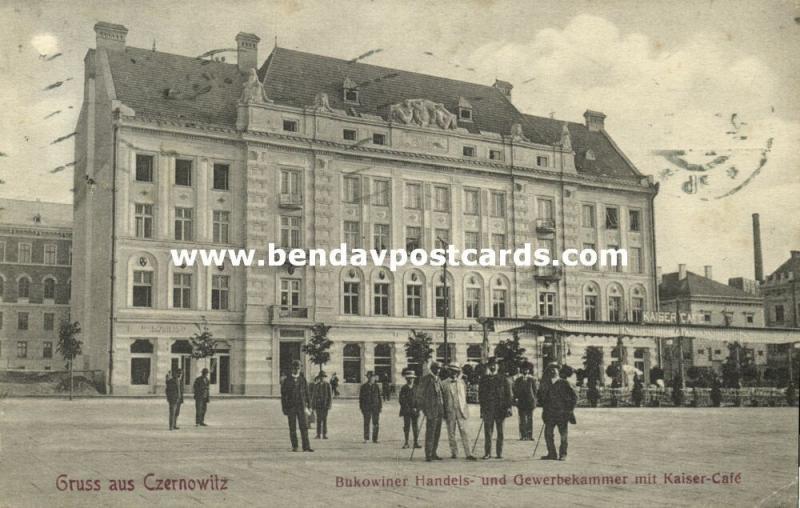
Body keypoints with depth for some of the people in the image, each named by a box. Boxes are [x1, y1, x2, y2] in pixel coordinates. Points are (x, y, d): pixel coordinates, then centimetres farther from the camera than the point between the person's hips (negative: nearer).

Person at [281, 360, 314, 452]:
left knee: (304, 427, -6)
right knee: (292, 428, 2)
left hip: (301, 406, 1)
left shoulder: (303, 379, 6)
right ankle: (294, 447, 11)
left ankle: (306, 446, -7)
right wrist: (284, 409, -5)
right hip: (291, 407, -1)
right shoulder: (287, 380, 1)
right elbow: (283, 395, 1)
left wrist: (309, 406, 6)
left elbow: (307, 393, 9)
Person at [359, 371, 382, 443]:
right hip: (366, 408, -2)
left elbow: (379, 397, 8)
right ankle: (366, 439, 6)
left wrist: (380, 408, 3)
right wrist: (361, 409, -1)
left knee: (376, 424, 0)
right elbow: (360, 398, 3)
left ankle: (375, 439, 8)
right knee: (366, 424, 0)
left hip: (375, 408, 2)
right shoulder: (363, 387, 1)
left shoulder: (376, 387, 7)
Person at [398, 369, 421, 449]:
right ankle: (406, 443, 5)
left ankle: (416, 443, 2)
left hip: (415, 411, 0)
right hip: (406, 411, 0)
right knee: (406, 426, 0)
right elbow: (401, 400, 2)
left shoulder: (416, 388, 6)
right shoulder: (403, 388, 6)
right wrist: (407, 408, -7)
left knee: (416, 427, -1)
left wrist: (416, 408, -8)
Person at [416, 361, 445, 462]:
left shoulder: (438, 379, 16)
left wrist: (443, 410, 20)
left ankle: (433, 453, 15)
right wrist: (423, 408, -14)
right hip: (431, 409, -8)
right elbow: (420, 395, -9)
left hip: (439, 409, 8)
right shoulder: (425, 379, -8)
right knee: (430, 432, -9)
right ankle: (428, 455, -6)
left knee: (437, 432, 8)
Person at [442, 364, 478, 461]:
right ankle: (454, 452, 15)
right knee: (451, 433, 3)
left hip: (461, 411, 1)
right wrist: (444, 412, 1)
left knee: (464, 432, -7)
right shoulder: (444, 384, 2)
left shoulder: (462, 382, 11)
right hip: (450, 412, -1)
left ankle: (468, 454, -11)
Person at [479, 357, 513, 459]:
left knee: (500, 432, 4)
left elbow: (508, 394, 5)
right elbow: (480, 394, 9)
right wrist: (482, 408, 1)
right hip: (488, 409, 0)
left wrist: (508, 407, -5)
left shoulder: (503, 379, 8)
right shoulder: (484, 379, 10)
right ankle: (487, 453, -2)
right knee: (487, 431, -4)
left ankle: (499, 452, 10)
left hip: (500, 408, 0)